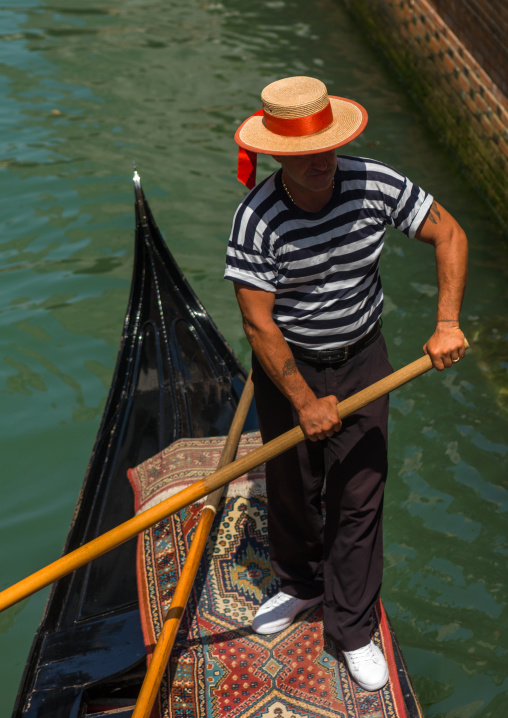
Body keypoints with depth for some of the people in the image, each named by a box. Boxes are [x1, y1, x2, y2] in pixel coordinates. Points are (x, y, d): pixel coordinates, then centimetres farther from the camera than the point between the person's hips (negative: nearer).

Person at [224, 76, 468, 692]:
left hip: (362, 358, 2)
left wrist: (446, 323, -15)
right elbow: (257, 322, -20)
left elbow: (449, 234, -5)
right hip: (288, 366, -1)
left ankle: (351, 626, 25)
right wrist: (305, 402, -18)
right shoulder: (256, 220, -24)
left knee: (359, 496, 6)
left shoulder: (376, 186, -17)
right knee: (292, 489, 16)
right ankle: (302, 584, 46)